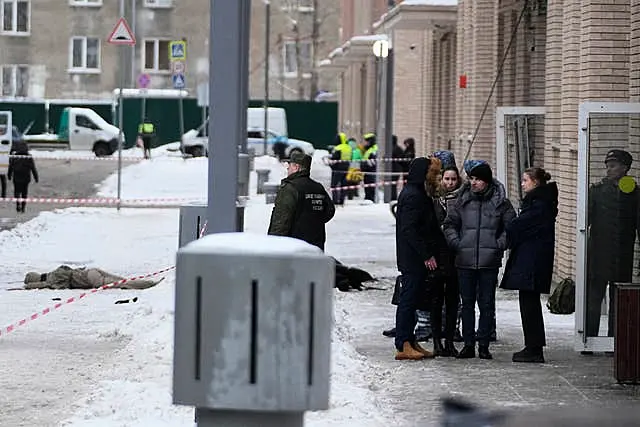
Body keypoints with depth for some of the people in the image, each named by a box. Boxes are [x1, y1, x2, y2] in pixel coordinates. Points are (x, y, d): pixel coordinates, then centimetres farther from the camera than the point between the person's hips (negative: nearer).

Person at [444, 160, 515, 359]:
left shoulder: (500, 202, 1)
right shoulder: (463, 200, 6)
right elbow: (450, 224, 13)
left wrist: (499, 245, -4)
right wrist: (456, 243, 0)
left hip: (489, 261, -2)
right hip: (465, 261, 2)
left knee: (487, 304, 3)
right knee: (467, 303, 6)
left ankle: (484, 345, 9)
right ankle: (468, 344, 12)